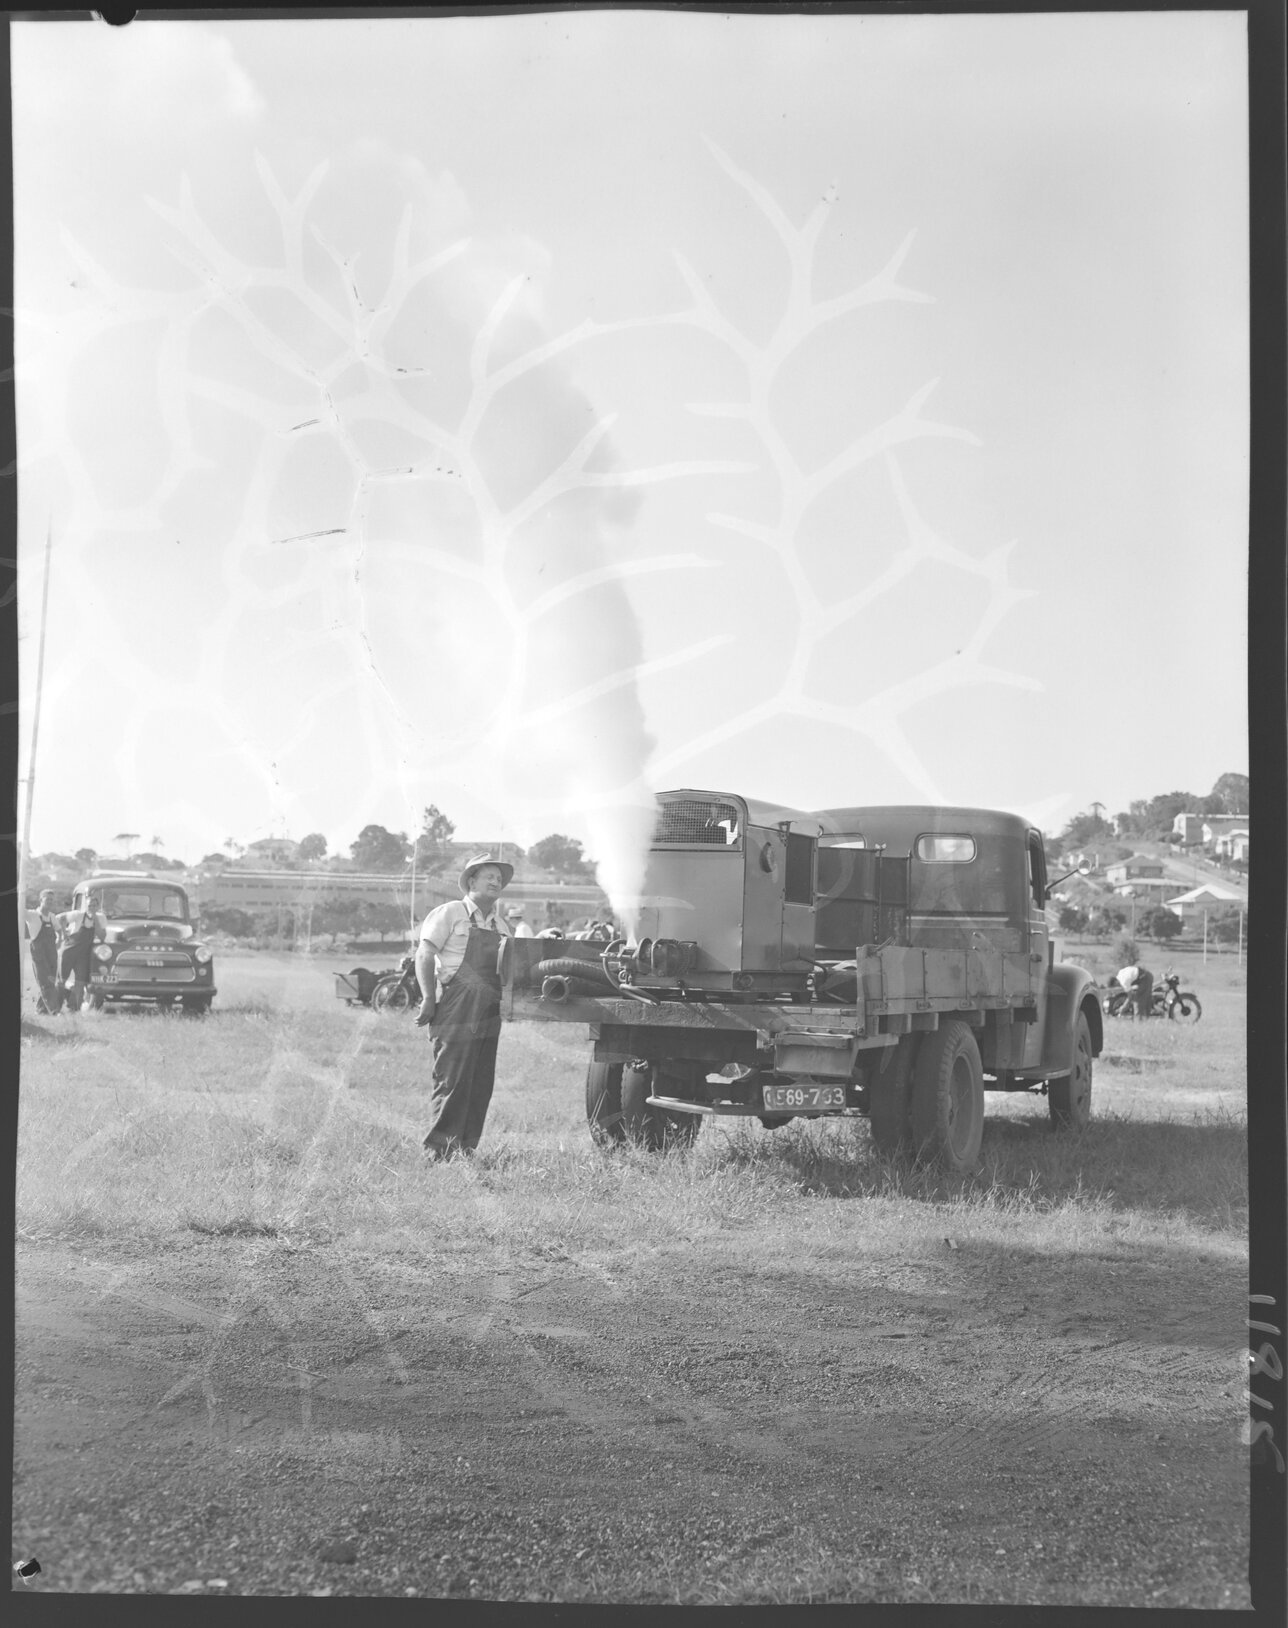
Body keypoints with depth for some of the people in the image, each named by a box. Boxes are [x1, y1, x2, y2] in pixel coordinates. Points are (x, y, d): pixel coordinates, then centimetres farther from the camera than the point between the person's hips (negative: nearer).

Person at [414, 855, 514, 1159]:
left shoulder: (502, 925, 19)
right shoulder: (450, 913, -1)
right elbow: (424, 956, -6)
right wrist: (429, 1000, -12)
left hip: (488, 1016, 7)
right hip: (456, 1013, -7)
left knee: (481, 1085, 7)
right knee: (451, 1081, -8)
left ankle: (466, 1149, 13)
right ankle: (439, 1149, -3)